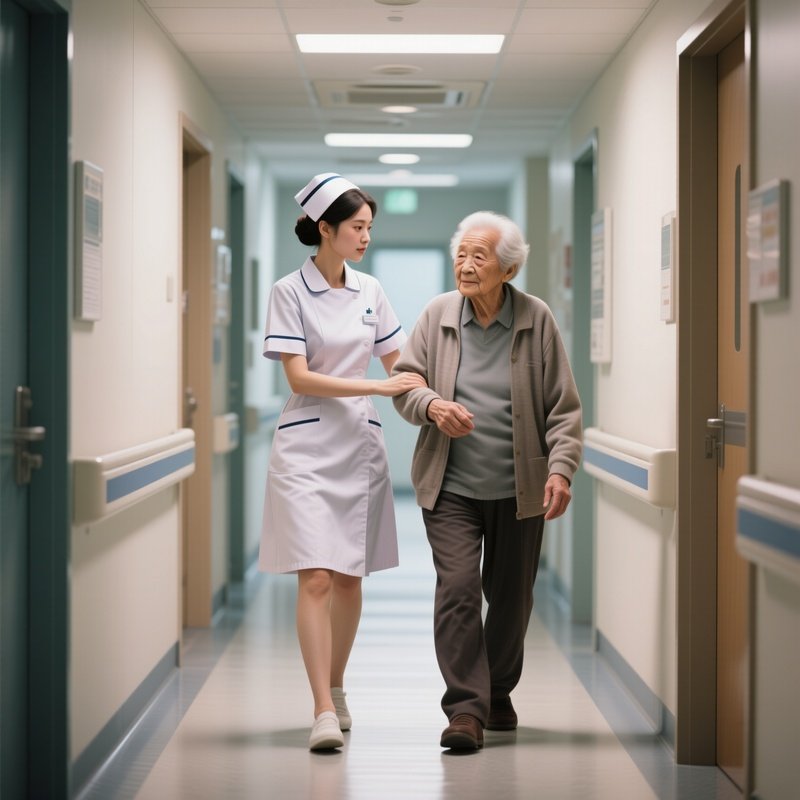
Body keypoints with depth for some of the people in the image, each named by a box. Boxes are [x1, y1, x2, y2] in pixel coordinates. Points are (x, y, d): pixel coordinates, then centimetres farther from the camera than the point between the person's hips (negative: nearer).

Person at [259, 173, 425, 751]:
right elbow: (300, 377, -11)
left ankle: (337, 689, 26)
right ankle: (324, 713, -12)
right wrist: (378, 387, -17)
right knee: (316, 579, -11)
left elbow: (397, 361, 18)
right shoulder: (290, 291, -5)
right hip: (308, 446, -5)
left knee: (350, 579, 9)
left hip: (361, 443, 5)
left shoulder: (370, 290, 10)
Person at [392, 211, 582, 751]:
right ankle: (466, 708, -7)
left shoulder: (537, 320, -4)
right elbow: (404, 381, 6)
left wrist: (561, 468, -13)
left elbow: (563, 406, -1)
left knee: (511, 598, 12)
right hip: (450, 485, 0)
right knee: (457, 589, -12)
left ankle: (499, 694, 32)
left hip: (519, 487, 0)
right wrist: (431, 405, -17)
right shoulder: (438, 314, -1)